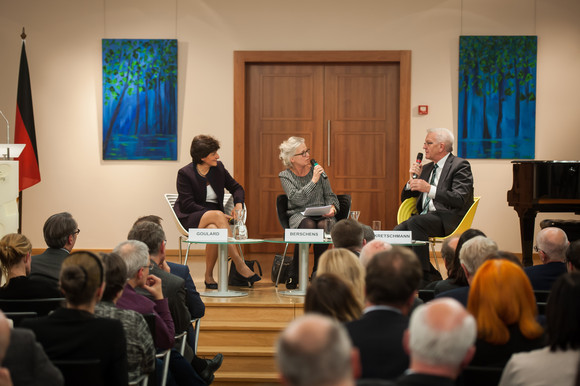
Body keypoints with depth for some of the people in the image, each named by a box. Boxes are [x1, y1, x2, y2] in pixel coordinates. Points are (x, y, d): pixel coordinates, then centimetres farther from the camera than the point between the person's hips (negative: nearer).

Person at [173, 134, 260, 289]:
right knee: (217, 215, -36)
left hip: (214, 216, 4)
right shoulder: (185, 173, -7)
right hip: (190, 218, -3)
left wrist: (238, 204, -6)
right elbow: (187, 205, -14)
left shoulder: (218, 168, 6)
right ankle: (239, 264, -38)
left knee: (213, 229, -36)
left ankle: (209, 276, -24)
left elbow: (236, 188, 17)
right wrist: (217, 214, -21)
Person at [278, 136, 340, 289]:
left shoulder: (317, 170, 11)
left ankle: (317, 271, -20)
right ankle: (293, 274, -25)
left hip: (321, 214, 2)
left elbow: (330, 195, 14)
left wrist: (332, 208, -7)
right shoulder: (285, 176, 3)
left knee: (324, 225, -34)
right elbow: (297, 199, -12)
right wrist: (314, 180, -16)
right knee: (308, 225, -37)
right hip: (299, 215, -2)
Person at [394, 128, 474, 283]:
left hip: (448, 219, -7)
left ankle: (424, 276, -29)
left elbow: (459, 199, -16)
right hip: (426, 217, 7)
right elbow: (405, 198, 24)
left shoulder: (460, 165, -1)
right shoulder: (426, 168, 23)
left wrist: (429, 189, -24)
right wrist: (413, 179, 5)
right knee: (397, 231, -21)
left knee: (414, 222, -33)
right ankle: (432, 276, -13)